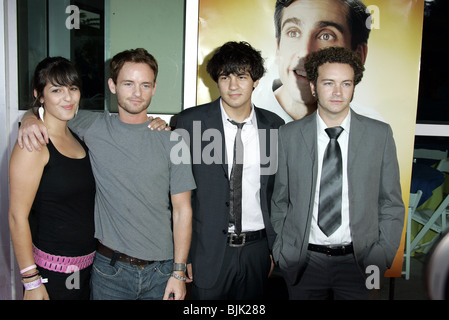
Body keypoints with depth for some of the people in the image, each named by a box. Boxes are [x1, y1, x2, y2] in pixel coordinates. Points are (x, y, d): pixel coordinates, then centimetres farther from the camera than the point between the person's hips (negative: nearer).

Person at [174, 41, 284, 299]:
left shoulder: (274, 125, 2)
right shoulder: (191, 121, -6)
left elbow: (278, 191, 8)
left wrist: (276, 248, 7)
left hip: (257, 249, 3)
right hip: (208, 249, -2)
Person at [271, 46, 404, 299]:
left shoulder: (380, 134, -1)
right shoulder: (289, 135, -2)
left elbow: (392, 204, 2)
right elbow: (279, 200, 5)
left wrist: (380, 259, -3)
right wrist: (283, 249, 0)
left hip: (357, 260, 0)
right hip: (303, 261, 1)